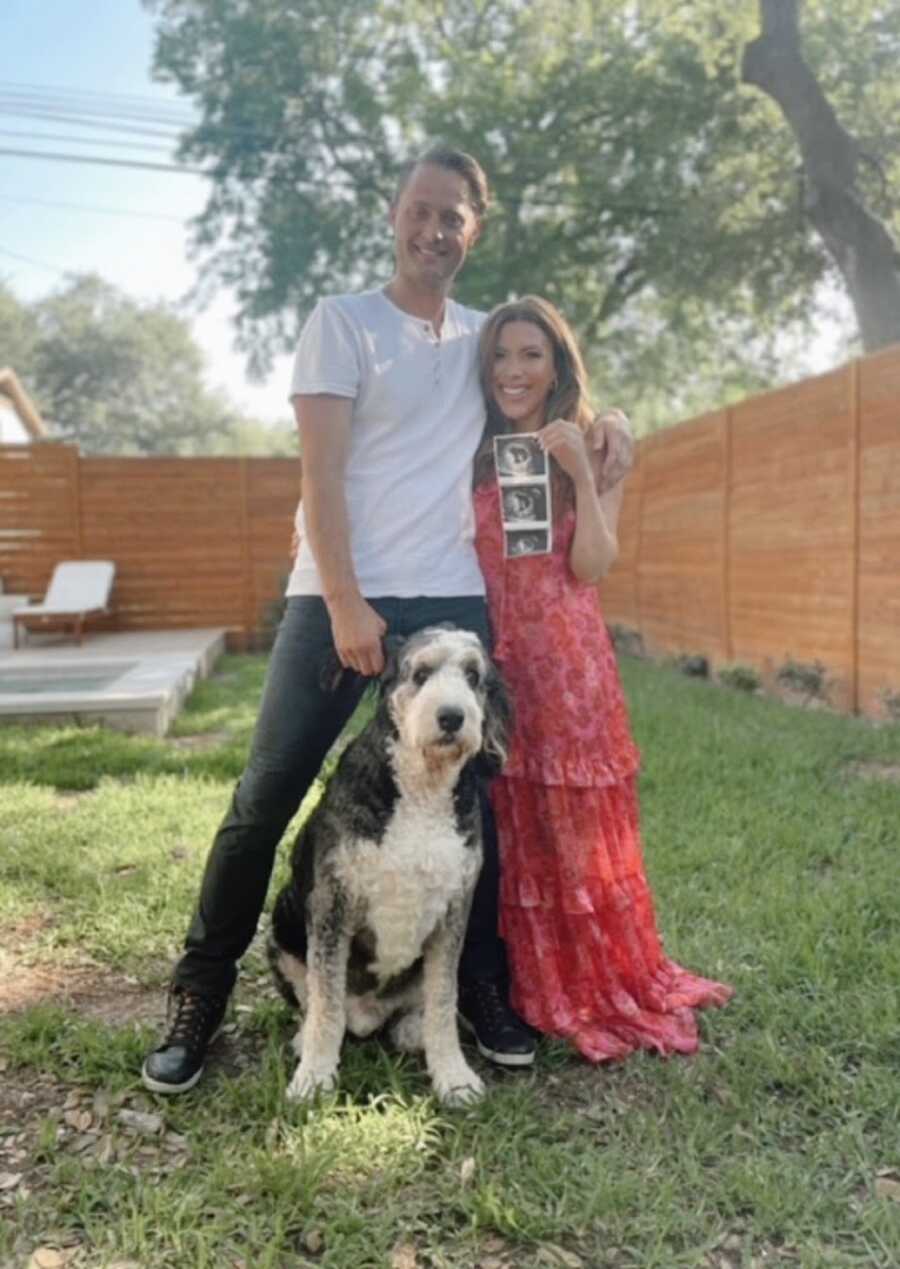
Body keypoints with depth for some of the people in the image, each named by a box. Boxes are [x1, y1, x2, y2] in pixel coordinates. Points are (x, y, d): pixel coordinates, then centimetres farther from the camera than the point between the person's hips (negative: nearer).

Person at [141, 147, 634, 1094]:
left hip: (453, 600, 4)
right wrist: (346, 604, -17)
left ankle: (482, 988, 23)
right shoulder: (341, 321, 2)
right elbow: (321, 474, -7)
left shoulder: (484, 335, 15)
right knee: (264, 801, -2)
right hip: (339, 597, -4)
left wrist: (599, 419, 10)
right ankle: (199, 995, 14)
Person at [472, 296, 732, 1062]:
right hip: (487, 657, 1)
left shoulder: (596, 453, 6)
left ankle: (598, 983, 20)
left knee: (574, 822, 4)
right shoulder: (469, 454, 7)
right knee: (502, 826, 3)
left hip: (565, 662, -1)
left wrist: (581, 475, -13)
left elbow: (592, 565, -6)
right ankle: (521, 987, 17)